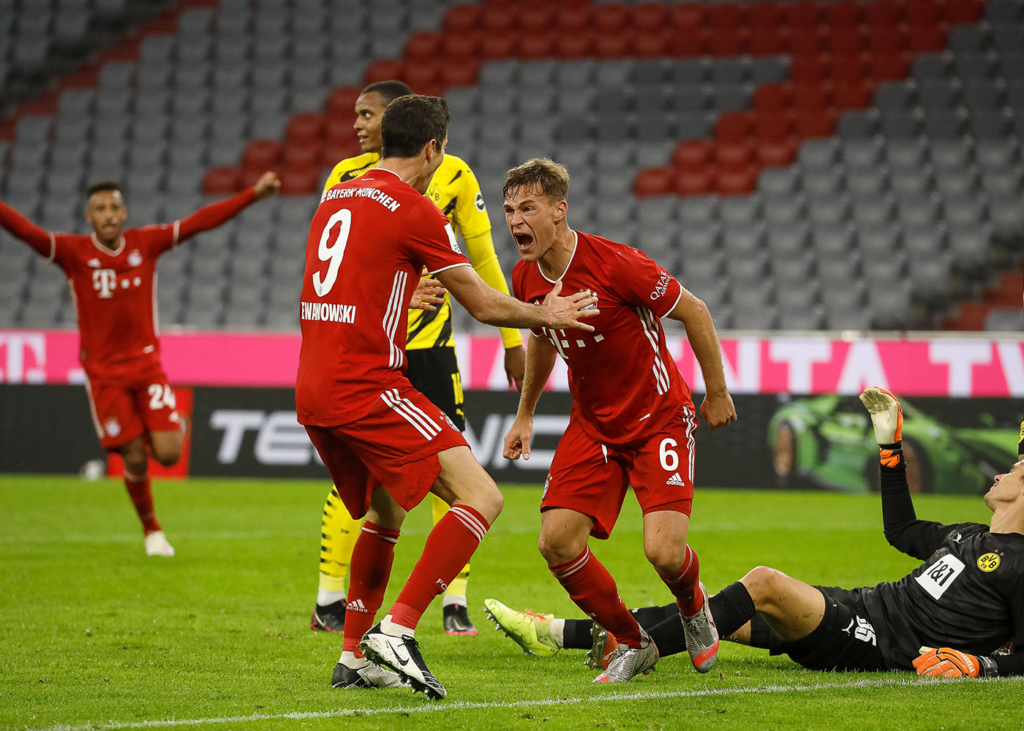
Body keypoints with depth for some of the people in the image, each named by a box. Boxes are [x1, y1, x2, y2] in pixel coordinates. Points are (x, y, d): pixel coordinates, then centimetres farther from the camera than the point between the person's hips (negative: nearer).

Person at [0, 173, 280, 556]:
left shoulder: (146, 243, -1)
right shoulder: (73, 252, -8)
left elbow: (201, 221, -1)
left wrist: (254, 193, -4)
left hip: (146, 363, 2)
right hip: (104, 373, -2)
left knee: (168, 454, -9)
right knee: (135, 459, -2)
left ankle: (173, 424, 29)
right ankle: (151, 530, 22)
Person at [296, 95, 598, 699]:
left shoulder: (334, 201, 16)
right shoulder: (415, 210, -7)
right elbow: (484, 305, -1)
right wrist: (546, 315, 17)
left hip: (313, 390, 9)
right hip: (368, 387, -9)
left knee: (386, 511, 27)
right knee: (481, 497, -10)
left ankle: (354, 658, 25)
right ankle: (397, 632, -20)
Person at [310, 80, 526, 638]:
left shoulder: (452, 175, 0)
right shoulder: (347, 177, 0)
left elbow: (482, 259, 8)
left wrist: (512, 339, 9)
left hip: (429, 340, 0)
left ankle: (455, 602, 3)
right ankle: (329, 600, 5)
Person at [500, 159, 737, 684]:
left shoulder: (614, 264, -25)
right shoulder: (525, 278, -5)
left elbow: (695, 312, -14)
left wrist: (717, 394, -6)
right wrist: (525, 414, 22)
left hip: (659, 418, -6)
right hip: (592, 424, 6)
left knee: (662, 551, -19)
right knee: (557, 541, -10)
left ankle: (694, 609, 20)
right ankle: (632, 644, 11)